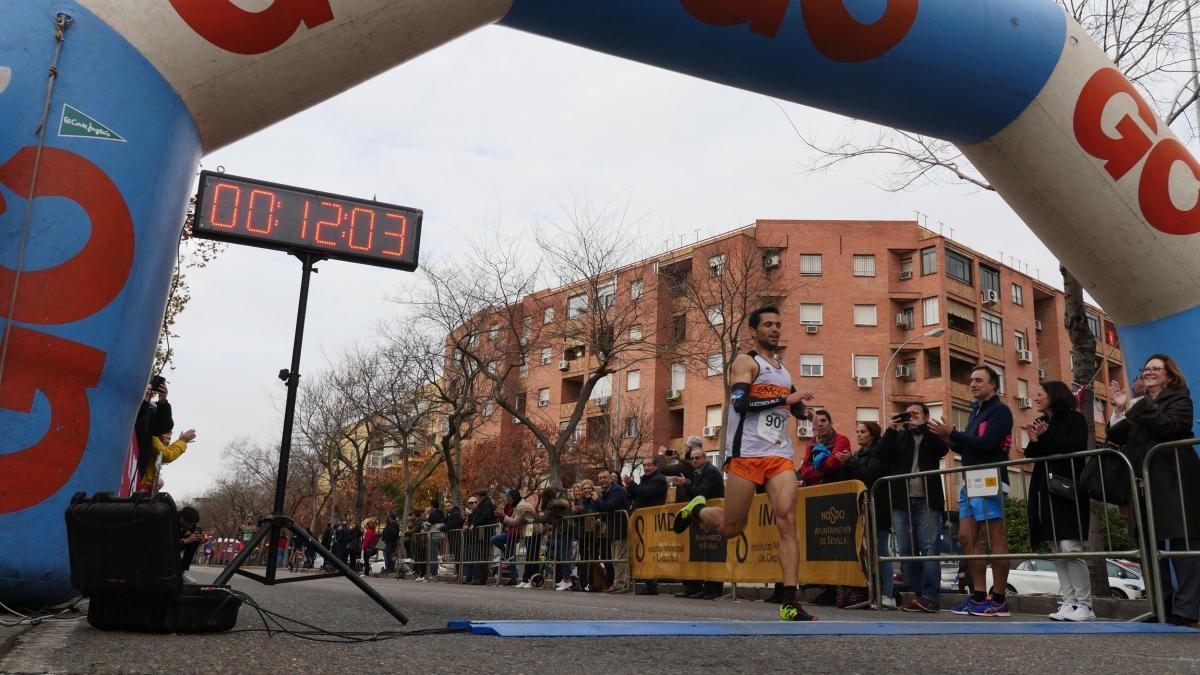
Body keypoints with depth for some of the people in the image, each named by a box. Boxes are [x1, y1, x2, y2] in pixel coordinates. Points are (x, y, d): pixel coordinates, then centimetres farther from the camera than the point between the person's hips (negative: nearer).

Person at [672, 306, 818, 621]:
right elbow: (741, 402, -18)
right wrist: (785, 399, -18)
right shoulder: (746, 362, -1)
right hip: (747, 454, -5)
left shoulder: (784, 370, 21)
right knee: (731, 528, 1)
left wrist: (802, 411, 9)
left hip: (781, 455, 5)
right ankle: (697, 509, 35)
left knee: (787, 521, -13)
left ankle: (790, 605, -14)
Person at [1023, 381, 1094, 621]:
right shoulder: (1040, 423, 18)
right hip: (1046, 493, 7)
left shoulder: (1074, 418, -1)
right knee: (1057, 552, 5)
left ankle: (1084, 606, -7)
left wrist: (1046, 438, -13)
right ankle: (1069, 603, 7)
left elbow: (1078, 447, -15)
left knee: (1070, 549, -12)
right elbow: (1030, 456, 13)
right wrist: (1034, 442, -7)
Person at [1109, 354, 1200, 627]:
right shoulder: (1140, 405, 20)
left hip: (1174, 481, -6)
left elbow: (1170, 425, -18)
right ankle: (1162, 603, 12)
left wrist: (1136, 408, -18)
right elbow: (1117, 438, 12)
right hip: (1144, 482, 6)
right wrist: (1120, 411, 0)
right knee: (1150, 543, 5)